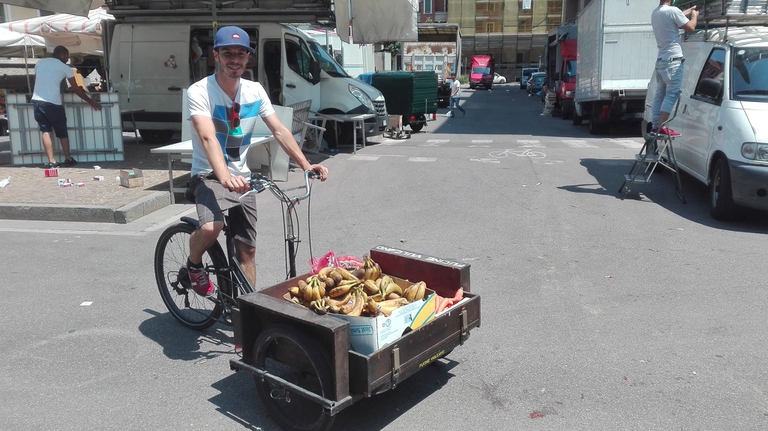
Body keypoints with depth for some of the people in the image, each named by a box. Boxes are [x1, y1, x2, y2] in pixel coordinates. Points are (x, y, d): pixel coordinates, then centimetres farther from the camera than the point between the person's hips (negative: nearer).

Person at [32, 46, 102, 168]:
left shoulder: (39, 63, 15)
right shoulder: (65, 68, 2)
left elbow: (37, 81, 23)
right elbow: (76, 89, 4)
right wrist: (90, 101, 13)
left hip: (37, 101, 4)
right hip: (53, 103, -4)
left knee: (46, 131, 9)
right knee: (62, 132, 10)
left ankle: (51, 161, 5)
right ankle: (68, 159, 19)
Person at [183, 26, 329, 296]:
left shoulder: (255, 91, -1)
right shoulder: (199, 92, -17)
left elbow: (279, 131, -6)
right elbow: (208, 138, -32)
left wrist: (305, 165, -19)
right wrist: (225, 178, -48)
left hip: (241, 176, 5)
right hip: (209, 175, -5)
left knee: (247, 249, 6)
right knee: (211, 227, -31)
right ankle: (192, 266, 2)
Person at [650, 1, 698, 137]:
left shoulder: (655, 13, 13)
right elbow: (690, 27, -4)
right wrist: (694, 15, 13)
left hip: (661, 60, 9)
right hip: (673, 60, -9)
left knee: (660, 94, 9)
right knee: (672, 93, -11)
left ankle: (655, 126, 7)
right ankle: (662, 127, -18)